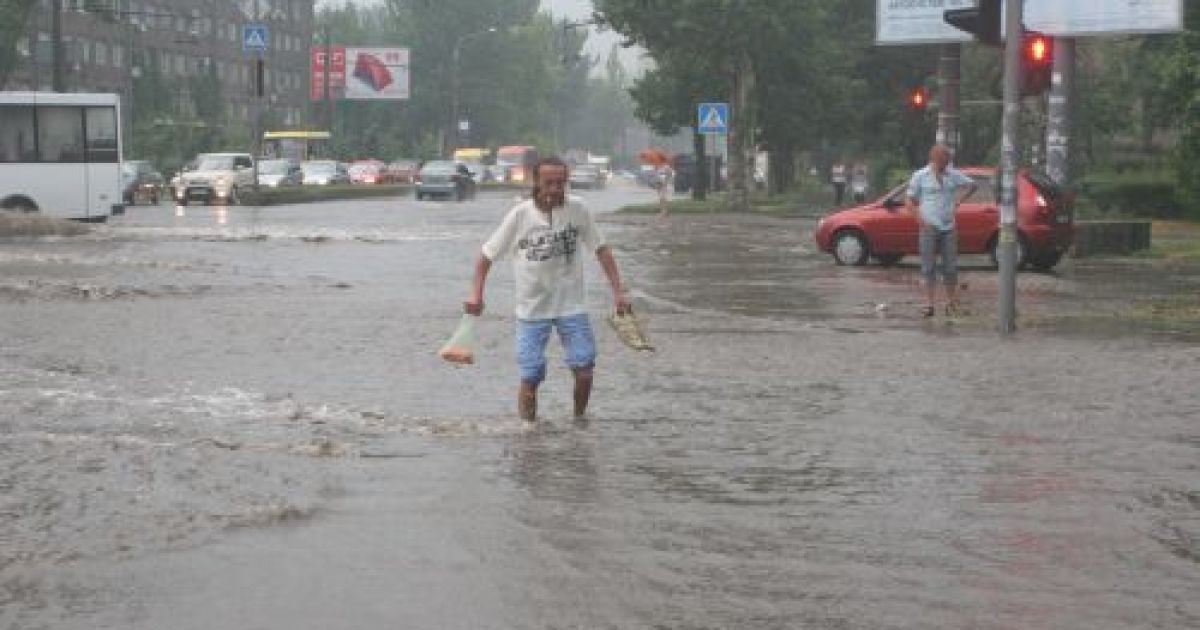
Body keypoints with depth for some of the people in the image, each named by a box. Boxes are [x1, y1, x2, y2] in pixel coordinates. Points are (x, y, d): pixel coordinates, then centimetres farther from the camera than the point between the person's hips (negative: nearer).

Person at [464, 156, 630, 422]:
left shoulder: (576, 209, -6)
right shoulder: (520, 215, -8)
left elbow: (601, 249, 2)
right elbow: (487, 253, -1)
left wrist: (618, 291, -4)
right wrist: (476, 293, -11)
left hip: (571, 306, 1)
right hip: (532, 309, -1)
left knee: (584, 372, -6)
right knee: (530, 377, -2)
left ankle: (579, 420, 18)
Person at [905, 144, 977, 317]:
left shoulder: (953, 175, 6)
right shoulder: (920, 176, 0)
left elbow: (971, 185, 20)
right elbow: (909, 201, 2)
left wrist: (959, 199, 6)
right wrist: (920, 219, -9)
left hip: (949, 228, 2)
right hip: (929, 229, -2)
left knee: (950, 267, 3)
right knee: (929, 267, -2)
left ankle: (951, 302, 14)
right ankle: (929, 303, 1)